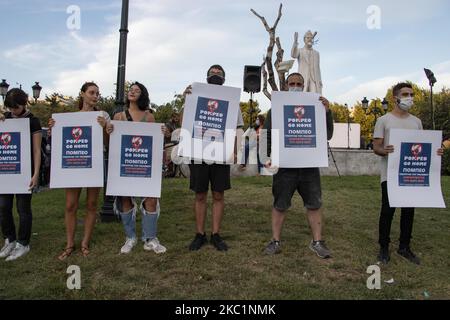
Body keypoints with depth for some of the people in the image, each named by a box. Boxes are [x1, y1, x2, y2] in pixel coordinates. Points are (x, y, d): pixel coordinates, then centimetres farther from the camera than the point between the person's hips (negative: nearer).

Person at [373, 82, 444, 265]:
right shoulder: (384, 120, -1)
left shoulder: (416, 122, 14)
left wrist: (434, 152, -6)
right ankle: (384, 248, 11)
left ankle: (404, 247, 24)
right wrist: (384, 151, -29)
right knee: (387, 211, 0)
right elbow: (376, 147, -6)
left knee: (409, 211, 11)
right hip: (390, 175, -5)